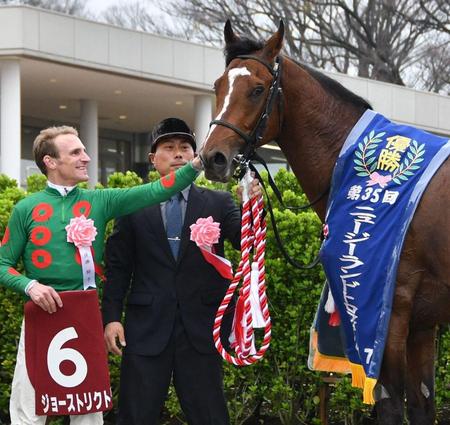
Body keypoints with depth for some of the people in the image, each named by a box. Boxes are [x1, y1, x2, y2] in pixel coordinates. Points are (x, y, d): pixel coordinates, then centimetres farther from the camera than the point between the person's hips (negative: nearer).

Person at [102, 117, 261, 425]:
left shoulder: (219, 203, 7)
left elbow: (244, 239, -8)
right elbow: (117, 267, 5)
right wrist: (111, 317, -4)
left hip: (200, 328, 0)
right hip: (146, 327, 0)